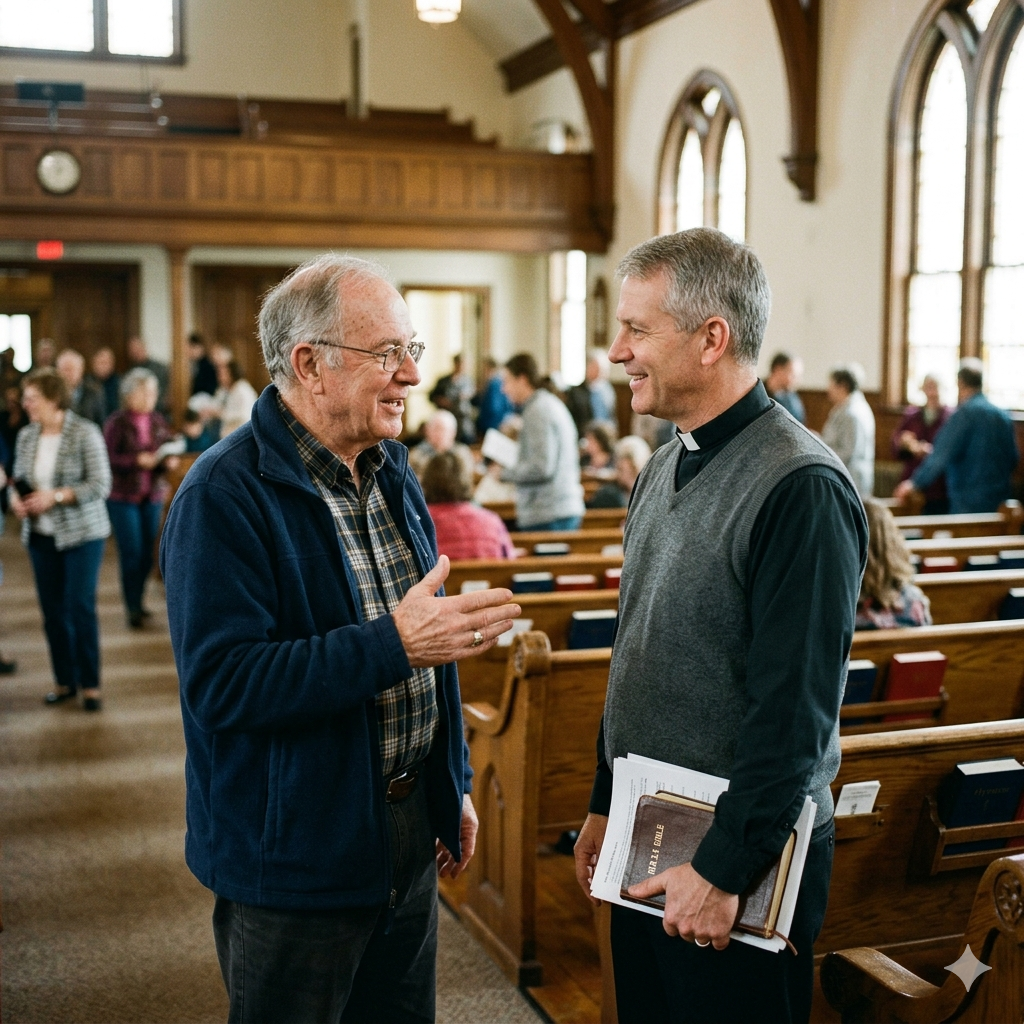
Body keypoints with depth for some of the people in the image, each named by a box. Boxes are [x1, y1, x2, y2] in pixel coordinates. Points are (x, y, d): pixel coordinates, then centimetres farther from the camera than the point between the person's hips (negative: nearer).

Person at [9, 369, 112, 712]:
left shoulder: (85, 433, -11)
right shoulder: (27, 436, 6)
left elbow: (101, 485, -14)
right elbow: (18, 478, 14)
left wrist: (55, 496, -21)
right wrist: (15, 498, -8)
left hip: (82, 533, -5)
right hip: (40, 535, 5)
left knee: (81, 608, -4)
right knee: (52, 610, 8)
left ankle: (89, 684, 8)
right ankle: (64, 681, 21)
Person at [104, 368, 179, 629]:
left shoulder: (159, 422, 7)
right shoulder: (116, 423, -7)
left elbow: (170, 451, 11)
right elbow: (108, 459, -13)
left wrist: (171, 460, -10)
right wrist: (136, 460, -23)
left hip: (153, 496, 4)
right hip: (123, 496, -4)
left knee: (148, 552, 7)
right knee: (131, 552, -5)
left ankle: (138, 601, 23)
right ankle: (133, 608, 5)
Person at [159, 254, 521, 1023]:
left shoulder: (390, 469, 8)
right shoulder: (224, 495, -19)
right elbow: (223, 684, -27)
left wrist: (453, 786, 16)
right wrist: (393, 644, -33)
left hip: (409, 832, 7)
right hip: (294, 855, -7)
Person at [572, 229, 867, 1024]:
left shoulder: (801, 486, -20)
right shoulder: (666, 468, 8)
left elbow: (794, 711, -22)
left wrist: (725, 870, -19)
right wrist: (605, 805, 15)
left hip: (744, 861, -8)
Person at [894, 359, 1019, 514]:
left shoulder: (965, 413, -12)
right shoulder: (1003, 415, 8)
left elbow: (942, 455, -17)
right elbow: (1013, 460, 14)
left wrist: (915, 483, -12)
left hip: (968, 504, -7)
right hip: (999, 501, 7)